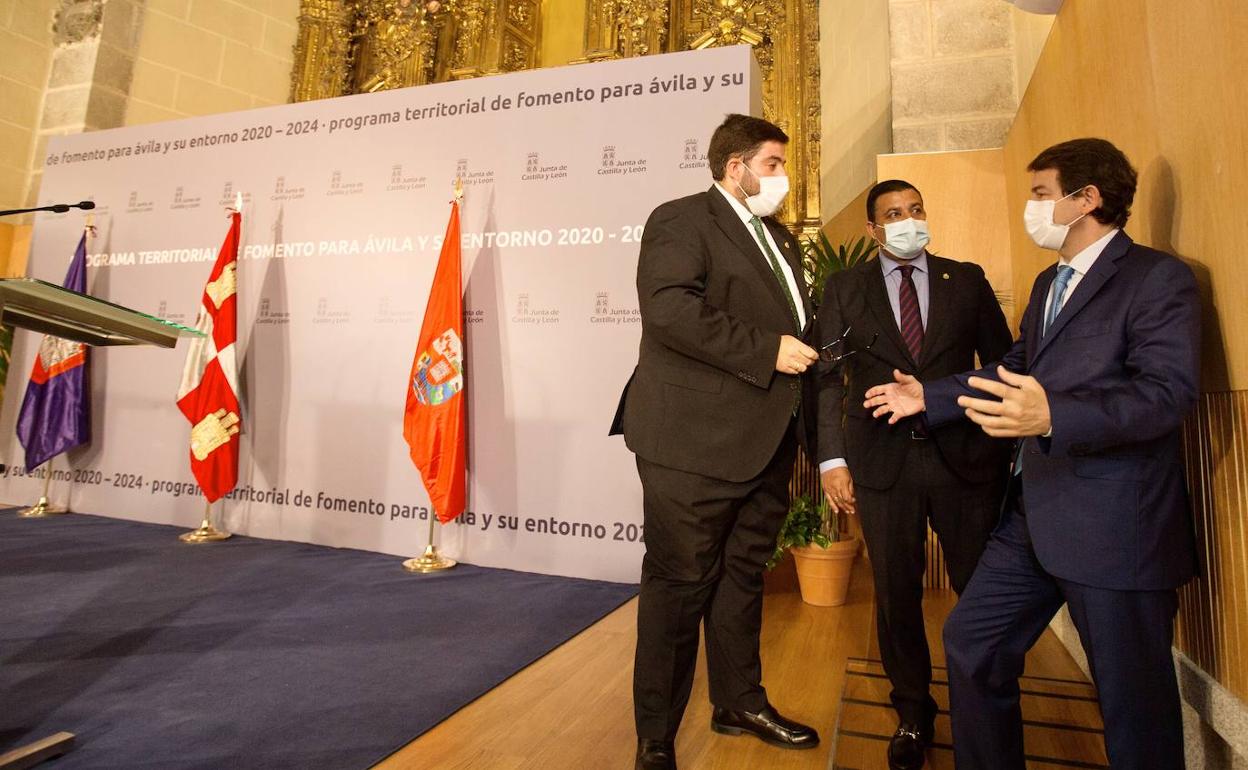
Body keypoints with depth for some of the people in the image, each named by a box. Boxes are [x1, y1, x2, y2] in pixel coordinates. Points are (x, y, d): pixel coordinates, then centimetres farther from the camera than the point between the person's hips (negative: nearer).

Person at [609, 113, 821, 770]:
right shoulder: (681, 220, -6)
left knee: (744, 574, 19)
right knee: (679, 583, 1)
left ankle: (739, 702, 38)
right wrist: (767, 351, -20)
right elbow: (668, 307, -22)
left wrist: (806, 355, 10)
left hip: (767, 443, 9)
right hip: (696, 441, -9)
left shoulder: (778, 239, 23)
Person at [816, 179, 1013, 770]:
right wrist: (832, 458, -7)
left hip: (966, 456, 1)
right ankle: (913, 713, 29)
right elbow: (828, 377, 1)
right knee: (896, 594, 8)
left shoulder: (967, 280, 10)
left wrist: (1013, 447, 2)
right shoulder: (843, 289, 7)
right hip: (882, 460, 0)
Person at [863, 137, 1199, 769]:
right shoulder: (1048, 284, 18)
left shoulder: (1158, 278, -9)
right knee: (970, 643, 12)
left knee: (1134, 698, 6)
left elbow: (1167, 392, -22)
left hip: (1116, 528, -8)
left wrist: (1052, 415, -37)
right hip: (1034, 517, 8)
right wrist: (929, 396, 19)